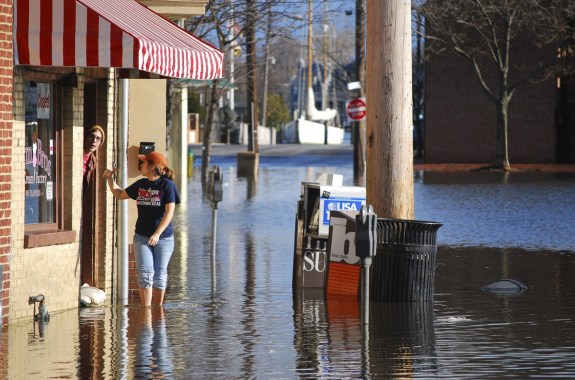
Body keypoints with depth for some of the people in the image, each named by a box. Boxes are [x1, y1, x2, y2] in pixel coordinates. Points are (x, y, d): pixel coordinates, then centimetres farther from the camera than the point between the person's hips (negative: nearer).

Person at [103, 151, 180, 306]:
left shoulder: (167, 185, -7)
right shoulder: (140, 185, 10)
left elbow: (169, 212, -13)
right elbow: (120, 194, 26)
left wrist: (157, 234, -20)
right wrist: (110, 179, 15)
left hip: (163, 237, -4)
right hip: (142, 237, 4)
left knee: (160, 275, 4)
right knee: (145, 273, -9)